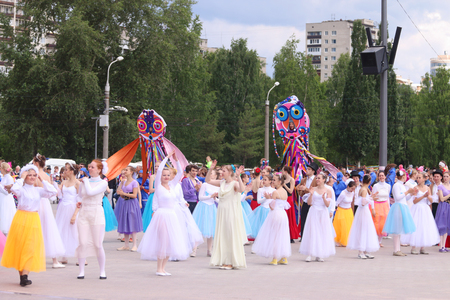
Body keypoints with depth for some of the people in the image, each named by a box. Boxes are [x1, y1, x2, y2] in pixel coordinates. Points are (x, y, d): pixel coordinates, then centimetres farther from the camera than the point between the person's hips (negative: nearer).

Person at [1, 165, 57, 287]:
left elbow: (53, 192, 2)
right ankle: (21, 275, 10)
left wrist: (42, 181, 2)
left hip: (34, 220, 3)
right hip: (21, 219, -3)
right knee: (19, 246, 2)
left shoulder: (38, 190, 10)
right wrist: (21, 179, -12)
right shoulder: (21, 189, -2)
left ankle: (25, 275, -8)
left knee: (31, 248, -5)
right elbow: (14, 189, -25)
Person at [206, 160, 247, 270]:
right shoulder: (222, 183, 9)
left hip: (231, 212, -7)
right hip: (222, 212, 7)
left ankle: (231, 262, 3)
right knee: (222, 236, 8)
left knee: (231, 236, -2)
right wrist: (210, 169, 5)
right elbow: (208, 180, 16)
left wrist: (238, 176, -33)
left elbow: (241, 189, -31)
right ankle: (224, 261, 15)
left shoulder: (234, 183, -10)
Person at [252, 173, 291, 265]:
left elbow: (272, 207, -14)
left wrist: (268, 198, 1)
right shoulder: (285, 192, 9)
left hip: (275, 214, -7)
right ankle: (284, 258, 15)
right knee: (282, 236, 13)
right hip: (283, 214, 7)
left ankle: (275, 258, -2)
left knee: (274, 236, 0)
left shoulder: (275, 192, -13)